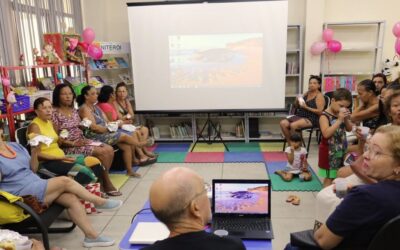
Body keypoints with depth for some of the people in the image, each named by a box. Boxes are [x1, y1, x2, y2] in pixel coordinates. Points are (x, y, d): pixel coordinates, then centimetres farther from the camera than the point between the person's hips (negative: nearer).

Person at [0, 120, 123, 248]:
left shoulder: (16, 146, 12)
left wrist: (34, 155, -2)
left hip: (37, 187, 7)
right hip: (23, 195, -6)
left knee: (71, 198, -16)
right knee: (65, 181, -20)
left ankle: (92, 236, -13)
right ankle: (100, 202, -5)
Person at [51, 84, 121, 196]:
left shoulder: (74, 111, 12)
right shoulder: (54, 113, -11)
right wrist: (72, 143, -21)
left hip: (82, 140, 8)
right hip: (68, 147, -7)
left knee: (109, 149, -11)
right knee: (102, 152, -22)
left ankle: (104, 179, -3)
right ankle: (106, 183, -7)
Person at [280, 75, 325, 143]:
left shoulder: (319, 96, -2)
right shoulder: (307, 93, 16)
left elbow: (319, 112, -13)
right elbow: (296, 105, 22)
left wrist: (306, 107, -17)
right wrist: (297, 101, 0)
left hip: (312, 119, -7)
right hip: (300, 116, 7)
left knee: (293, 125, -34)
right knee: (283, 123, -18)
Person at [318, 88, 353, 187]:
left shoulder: (342, 114, 5)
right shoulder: (325, 116, -17)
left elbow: (349, 129, 11)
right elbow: (326, 134, -29)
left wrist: (346, 119, -7)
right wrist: (339, 120, -26)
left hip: (341, 149, 7)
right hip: (329, 151, -7)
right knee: (330, 177, 1)